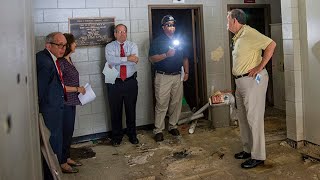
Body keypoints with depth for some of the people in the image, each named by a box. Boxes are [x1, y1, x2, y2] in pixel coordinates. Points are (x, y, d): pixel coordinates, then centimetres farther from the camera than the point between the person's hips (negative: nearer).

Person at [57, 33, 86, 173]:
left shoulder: (68, 59, 10)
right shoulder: (60, 62, -19)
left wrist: (79, 89, 8)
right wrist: (77, 89, -15)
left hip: (71, 102, 9)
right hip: (64, 103, -9)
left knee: (69, 131, 17)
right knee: (65, 132, 1)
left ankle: (67, 157, 31)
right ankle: (62, 163, 14)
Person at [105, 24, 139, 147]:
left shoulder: (132, 45, 4)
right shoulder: (109, 47, 2)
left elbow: (134, 60, -15)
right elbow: (110, 60, -19)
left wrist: (117, 61, -17)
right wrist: (127, 59, -22)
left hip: (130, 82, 1)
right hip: (115, 83, -1)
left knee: (131, 109, 11)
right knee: (115, 110, 8)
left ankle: (132, 135, 28)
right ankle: (116, 136, 25)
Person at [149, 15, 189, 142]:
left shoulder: (179, 41, 15)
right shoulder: (157, 41, 0)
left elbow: (184, 58, 20)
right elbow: (152, 58, -9)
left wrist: (186, 72, 9)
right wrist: (166, 55, -18)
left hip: (177, 76, 5)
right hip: (163, 77, -5)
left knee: (176, 103, 8)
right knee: (161, 105, -5)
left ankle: (173, 126, 21)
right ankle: (158, 130, 3)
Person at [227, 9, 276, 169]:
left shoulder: (249, 33, -14)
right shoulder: (238, 37, 16)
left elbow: (271, 44, -22)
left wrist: (259, 67, -21)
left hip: (252, 80, -10)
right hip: (240, 81, 10)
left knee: (254, 118, -5)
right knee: (243, 117, 16)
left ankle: (258, 156, 3)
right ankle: (248, 149, 28)